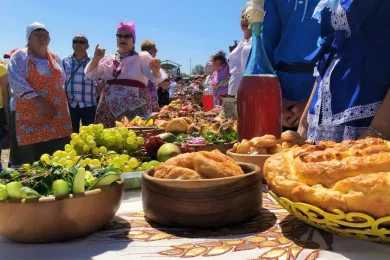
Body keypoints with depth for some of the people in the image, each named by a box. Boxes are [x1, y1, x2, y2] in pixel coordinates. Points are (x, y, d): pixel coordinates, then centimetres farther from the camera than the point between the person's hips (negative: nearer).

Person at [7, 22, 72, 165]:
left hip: (57, 114, 4)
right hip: (30, 115, -4)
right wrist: (39, 102, -18)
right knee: (31, 159, -4)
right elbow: (16, 82, -12)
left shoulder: (55, 58, 15)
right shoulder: (20, 56, 0)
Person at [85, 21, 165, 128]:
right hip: (109, 108, 4)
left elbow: (155, 79, -11)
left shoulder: (142, 57, 1)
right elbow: (89, 74, 14)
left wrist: (156, 71, -34)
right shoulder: (109, 59, 13)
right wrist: (96, 58, -2)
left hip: (135, 108, -4)